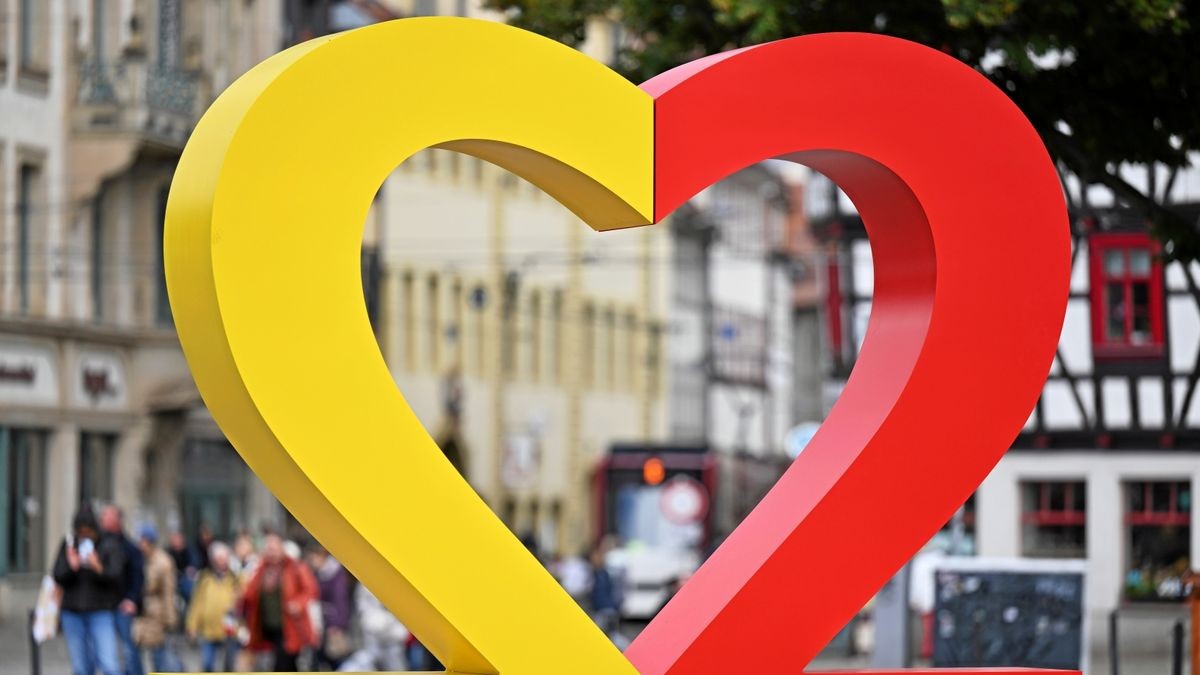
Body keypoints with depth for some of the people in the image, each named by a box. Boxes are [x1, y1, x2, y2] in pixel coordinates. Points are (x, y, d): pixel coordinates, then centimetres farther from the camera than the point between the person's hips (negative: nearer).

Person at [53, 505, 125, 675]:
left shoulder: (110, 545, -4)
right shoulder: (69, 544, 5)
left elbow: (115, 576, -13)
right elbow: (58, 577, 1)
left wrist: (99, 569, -33)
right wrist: (71, 567, -20)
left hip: (101, 612, -3)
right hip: (73, 613, 3)